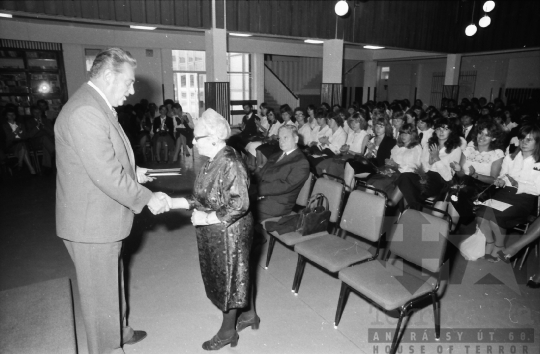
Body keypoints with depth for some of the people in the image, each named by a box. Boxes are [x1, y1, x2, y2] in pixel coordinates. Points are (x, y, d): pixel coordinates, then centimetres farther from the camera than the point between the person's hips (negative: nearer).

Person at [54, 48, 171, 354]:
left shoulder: (97, 106, 8)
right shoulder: (85, 112, -25)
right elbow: (107, 175, -28)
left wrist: (131, 171, 8)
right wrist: (148, 199, -19)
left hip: (104, 217, 10)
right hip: (91, 224, -10)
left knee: (113, 281, 26)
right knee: (100, 292, 9)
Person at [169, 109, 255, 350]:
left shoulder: (230, 163, -23)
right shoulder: (213, 161, 5)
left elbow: (240, 204, -25)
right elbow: (204, 198, 8)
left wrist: (207, 218, -22)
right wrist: (174, 202, 1)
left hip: (229, 233, -8)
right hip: (215, 233, 8)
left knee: (228, 278, 8)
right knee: (236, 274, 21)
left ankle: (228, 331, 29)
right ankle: (249, 314, 42)